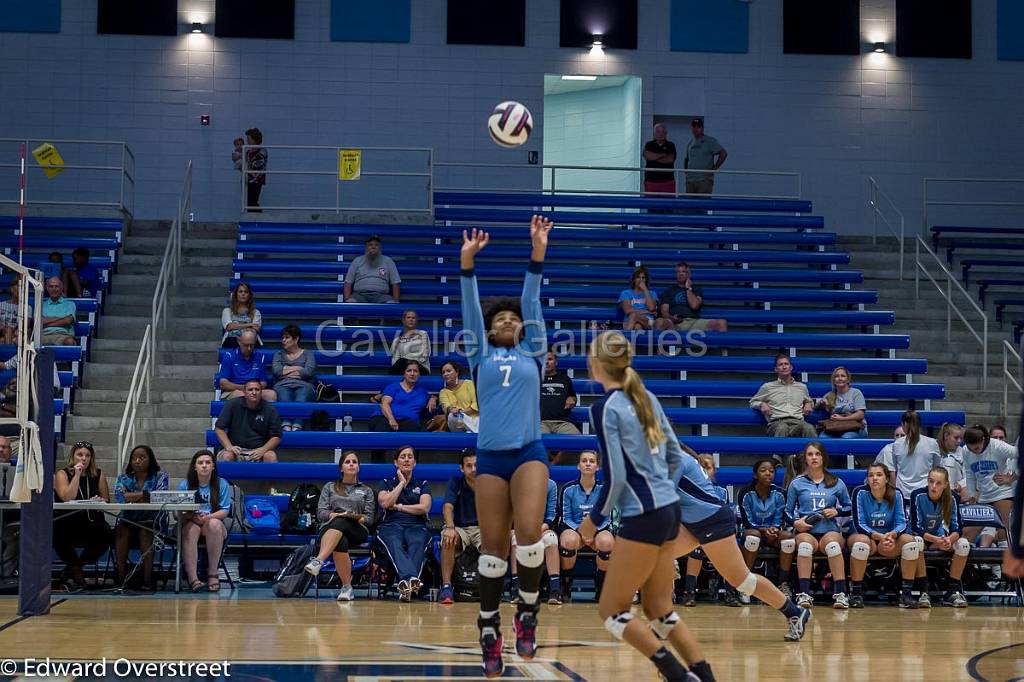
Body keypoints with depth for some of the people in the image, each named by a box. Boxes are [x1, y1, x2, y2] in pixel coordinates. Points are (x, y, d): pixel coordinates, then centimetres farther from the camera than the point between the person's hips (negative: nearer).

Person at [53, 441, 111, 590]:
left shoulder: (98, 475, 11)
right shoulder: (62, 474, 1)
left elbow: (106, 500, 12)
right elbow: (67, 498, -15)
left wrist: (99, 501, -12)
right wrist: (77, 475, -15)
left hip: (91, 523, 3)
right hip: (66, 524, -3)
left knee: (104, 535, -29)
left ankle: (72, 568, -4)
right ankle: (77, 571, -3)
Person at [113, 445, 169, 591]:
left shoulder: (160, 476, 6)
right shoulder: (124, 478, 11)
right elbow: (119, 497, -11)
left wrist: (131, 497, -8)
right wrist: (144, 494, -12)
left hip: (152, 522, -2)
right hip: (128, 521, 2)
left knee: (145, 531, -34)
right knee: (121, 531, -31)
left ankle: (147, 580, -32)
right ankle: (121, 578, -28)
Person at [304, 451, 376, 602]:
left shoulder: (367, 491, 26)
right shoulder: (329, 487, 25)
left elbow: (369, 517, 14)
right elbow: (321, 513, 11)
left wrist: (358, 518, -9)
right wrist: (336, 514, -9)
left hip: (357, 531, -1)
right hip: (329, 528, 1)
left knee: (339, 523, -41)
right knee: (341, 543, -41)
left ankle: (318, 561, -62)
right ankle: (347, 587, -43)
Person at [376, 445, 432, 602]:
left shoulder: (422, 484, 21)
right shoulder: (387, 483, 22)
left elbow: (424, 508, 3)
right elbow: (385, 503, 0)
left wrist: (399, 506, 4)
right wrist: (402, 483, 7)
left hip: (416, 526, 1)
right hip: (391, 526, 0)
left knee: (417, 542, -38)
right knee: (395, 543, -38)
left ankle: (405, 583, -58)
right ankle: (412, 579, -65)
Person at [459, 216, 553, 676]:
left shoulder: (532, 352, 14)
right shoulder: (481, 355, 13)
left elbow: (532, 302, 6)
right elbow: (470, 307, 3)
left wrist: (537, 253, -3)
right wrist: (467, 262, -8)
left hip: (529, 453, 0)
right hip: (490, 457, 1)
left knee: (529, 535, -20)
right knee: (493, 547, 1)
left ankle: (527, 614, -2)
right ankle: (489, 629, 11)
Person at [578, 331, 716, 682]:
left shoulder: (605, 408, -12)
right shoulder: (646, 397, 10)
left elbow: (616, 477, -15)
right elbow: (676, 457, 16)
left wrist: (594, 519, -2)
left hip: (643, 518, -8)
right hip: (670, 509, 8)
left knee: (612, 611, 4)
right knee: (659, 610, 14)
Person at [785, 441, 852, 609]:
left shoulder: (837, 483, 14)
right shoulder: (797, 483, 12)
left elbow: (849, 507, 22)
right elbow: (788, 511, 16)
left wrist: (837, 511, 1)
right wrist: (796, 522, -5)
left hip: (830, 530, 0)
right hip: (805, 531, 0)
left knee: (832, 544, -38)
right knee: (805, 544, -39)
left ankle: (840, 593, -40)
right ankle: (804, 594, -43)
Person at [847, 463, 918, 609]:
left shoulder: (896, 495, -4)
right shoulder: (860, 493, -11)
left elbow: (901, 523, -10)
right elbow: (859, 525, -17)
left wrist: (892, 535, -33)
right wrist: (879, 536, -33)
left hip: (889, 538, 3)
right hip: (864, 536, -3)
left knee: (910, 540, -24)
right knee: (862, 541, -37)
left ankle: (906, 594, -22)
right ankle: (856, 593, -27)